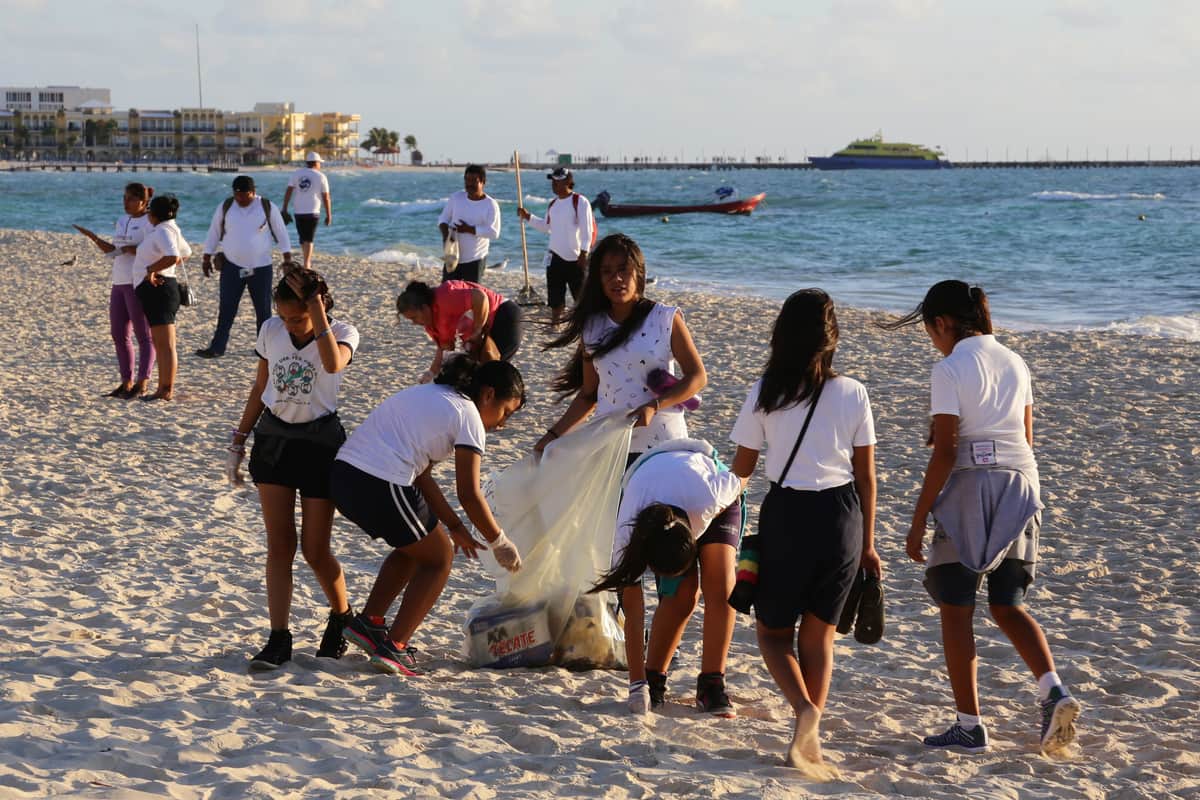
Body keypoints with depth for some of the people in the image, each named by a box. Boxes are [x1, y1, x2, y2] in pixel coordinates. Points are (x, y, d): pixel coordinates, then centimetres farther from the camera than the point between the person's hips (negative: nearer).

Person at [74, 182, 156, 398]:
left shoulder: (150, 223, -9)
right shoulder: (122, 221, 17)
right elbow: (113, 251, 19)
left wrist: (130, 249, -20)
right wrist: (92, 237, 10)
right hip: (120, 283, 9)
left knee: (144, 336, -5)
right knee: (119, 335, 7)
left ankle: (142, 383, -7)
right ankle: (127, 383, 12)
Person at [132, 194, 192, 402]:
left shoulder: (163, 231, -15)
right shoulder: (167, 229, 16)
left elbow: (172, 257, -32)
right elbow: (186, 253, 29)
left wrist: (152, 269, -22)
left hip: (158, 289, -11)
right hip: (153, 290, 11)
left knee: (165, 344, -9)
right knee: (159, 342, 15)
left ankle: (167, 390, -9)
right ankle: (163, 389, 21)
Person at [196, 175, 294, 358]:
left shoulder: (267, 207, -5)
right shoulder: (225, 207, -1)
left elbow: (281, 234, 1)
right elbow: (213, 233, 8)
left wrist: (287, 260, -3)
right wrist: (207, 258, 9)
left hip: (261, 268, -1)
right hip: (232, 267, 1)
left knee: (263, 310, 6)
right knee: (226, 309, 0)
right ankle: (217, 348, 3)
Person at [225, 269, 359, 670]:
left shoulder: (341, 332, -9)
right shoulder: (271, 331, 1)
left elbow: (333, 363, -34)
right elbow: (259, 389, 11)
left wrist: (318, 314, -30)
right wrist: (238, 442, 11)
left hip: (320, 442, -3)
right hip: (273, 438, 3)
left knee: (315, 549, 0)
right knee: (279, 543, -4)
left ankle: (341, 617, 27)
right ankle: (279, 640, -4)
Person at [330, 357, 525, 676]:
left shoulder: (429, 395, 26)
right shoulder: (467, 414, 0)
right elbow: (469, 494, -3)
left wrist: (455, 527, 26)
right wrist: (499, 543, 9)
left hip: (343, 474, 9)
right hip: (382, 487, -9)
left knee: (415, 546, 29)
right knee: (439, 558, 12)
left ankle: (368, 623, 22)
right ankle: (394, 647, 5)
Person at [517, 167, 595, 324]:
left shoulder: (580, 202, -12)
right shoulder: (553, 204, 10)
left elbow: (587, 230, -15)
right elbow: (546, 227, 21)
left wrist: (584, 252, -20)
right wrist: (528, 217, 12)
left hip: (575, 258, -6)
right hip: (555, 257, 6)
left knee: (581, 295, 1)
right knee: (555, 296, 9)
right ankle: (554, 322, 16)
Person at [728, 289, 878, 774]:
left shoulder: (765, 393, -6)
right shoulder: (853, 394, -1)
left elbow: (742, 466, 2)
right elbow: (865, 474, 3)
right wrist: (867, 544, 12)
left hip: (786, 514, -2)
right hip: (842, 515, 2)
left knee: (773, 629, 14)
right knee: (819, 632, 15)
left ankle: (805, 709, -13)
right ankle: (809, 742, 12)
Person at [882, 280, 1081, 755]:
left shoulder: (949, 371, -10)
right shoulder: (1015, 364, 10)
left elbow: (946, 451, -14)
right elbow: (1025, 438, 15)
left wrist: (918, 520, -10)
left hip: (970, 487, -7)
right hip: (1020, 485, 7)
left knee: (955, 608, 5)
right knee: (1008, 607, 16)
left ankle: (970, 726, 6)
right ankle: (1054, 692, -5)